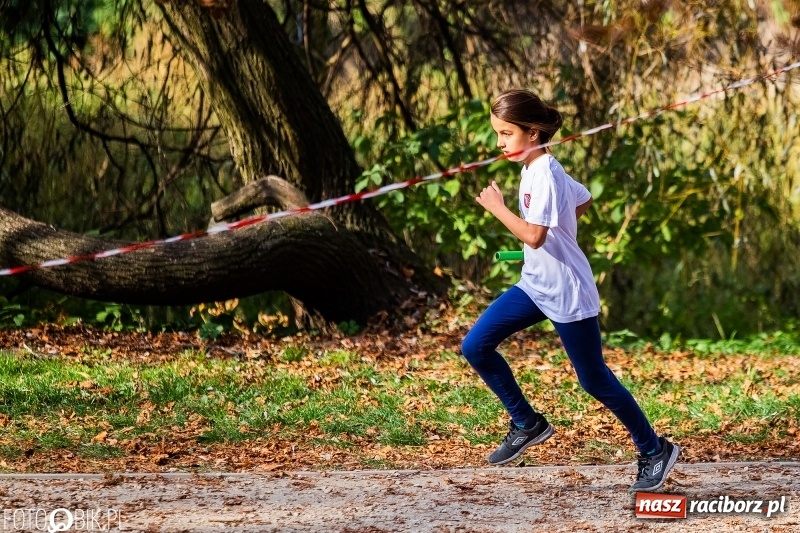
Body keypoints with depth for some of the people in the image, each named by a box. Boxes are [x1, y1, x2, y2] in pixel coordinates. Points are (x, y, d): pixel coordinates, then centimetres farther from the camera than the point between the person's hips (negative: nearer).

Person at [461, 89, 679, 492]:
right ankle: (527, 424, 14)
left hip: (567, 295, -9)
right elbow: (583, 199, 22)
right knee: (475, 346, 2)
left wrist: (496, 207, -22)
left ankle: (654, 451, 16)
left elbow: (533, 235, -32)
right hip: (535, 286, 9)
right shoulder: (534, 168, 6)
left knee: (594, 379, 1)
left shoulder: (544, 175, -22)